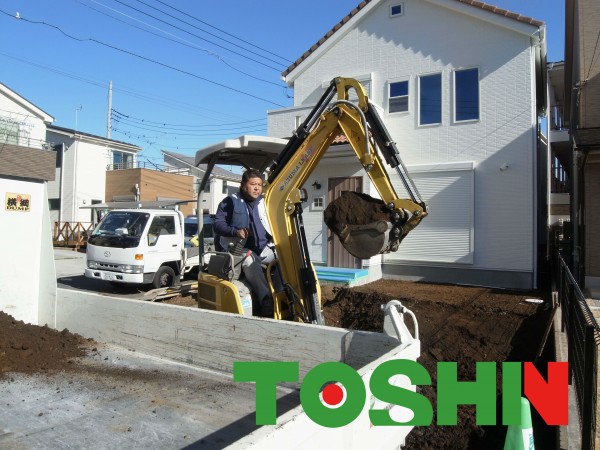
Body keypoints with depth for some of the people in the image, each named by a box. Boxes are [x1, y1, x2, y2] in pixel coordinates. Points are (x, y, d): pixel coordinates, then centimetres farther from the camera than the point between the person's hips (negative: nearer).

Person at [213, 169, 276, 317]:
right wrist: (235, 231, -19)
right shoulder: (231, 202, 5)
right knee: (250, 263, -37)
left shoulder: (265, 203, 18)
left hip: (265, 248, 5)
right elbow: (217, 224, -1)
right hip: (241, 249, -4)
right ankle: (267, 303, -46)